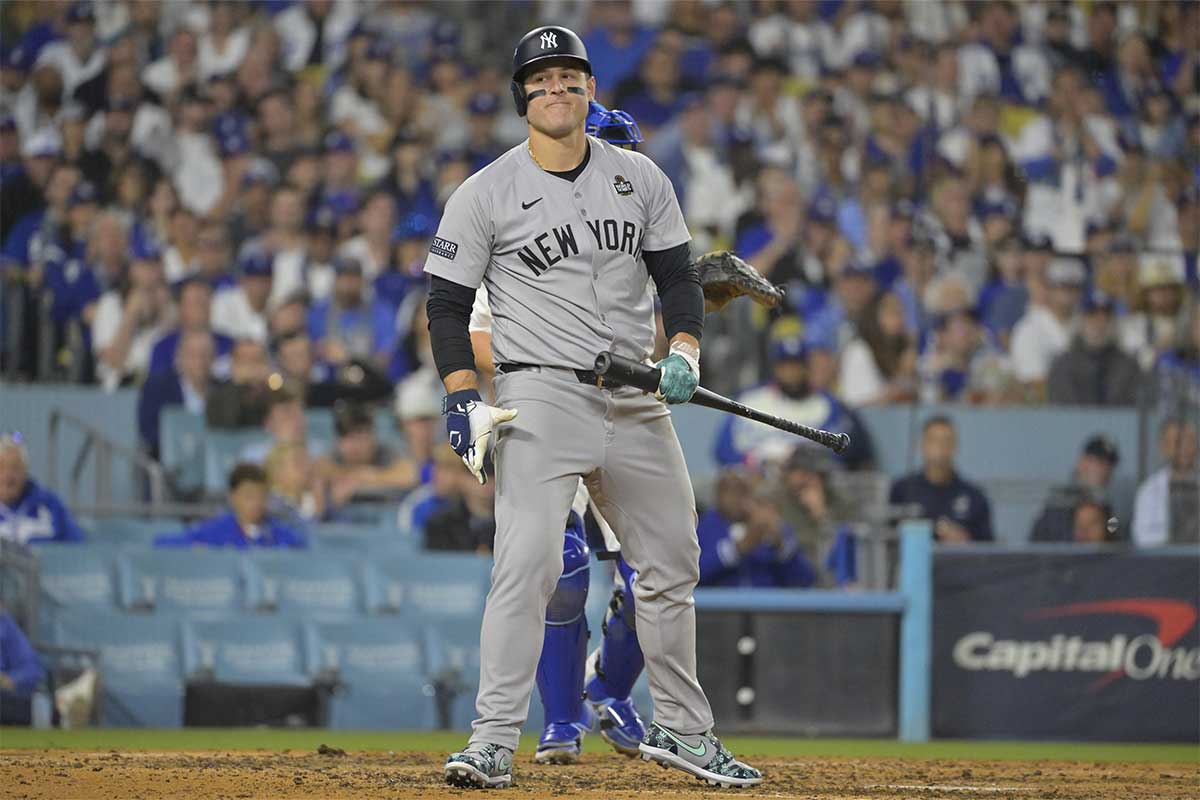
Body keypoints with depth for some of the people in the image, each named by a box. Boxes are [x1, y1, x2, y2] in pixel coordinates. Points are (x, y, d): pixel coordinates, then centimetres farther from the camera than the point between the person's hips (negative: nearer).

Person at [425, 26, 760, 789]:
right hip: (541, 396, -5)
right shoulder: (486, 194, -2)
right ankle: (494, 741, -19)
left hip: (638, 402, 5)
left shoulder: (640, 178, 8)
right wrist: (464, 400, -13)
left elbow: (677, 274, 11)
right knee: (528, 563, -19)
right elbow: (448, 303, -1)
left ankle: (682, 729, 27)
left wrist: (684, 351, -8)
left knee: (673, 567, 11)